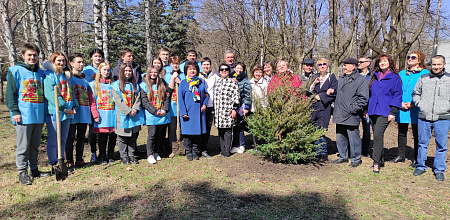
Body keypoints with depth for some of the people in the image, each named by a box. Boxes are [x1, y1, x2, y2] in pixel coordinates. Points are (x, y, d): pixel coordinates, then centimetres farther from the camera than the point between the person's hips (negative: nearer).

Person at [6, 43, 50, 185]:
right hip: (23, 116, -5)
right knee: (23, 146, 1)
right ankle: (22, 172, 12)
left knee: (35, 145, 13)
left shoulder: (41, 73, 13)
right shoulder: (15, 71, -1)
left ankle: (34, 169, 24)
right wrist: (14, 111, -12)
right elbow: (10, 93, -4)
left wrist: (44, 111, 14)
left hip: (39, 116, 5)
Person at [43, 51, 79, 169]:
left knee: (63, 140, 13)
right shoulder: (49, 75, -5)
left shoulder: (66, 75, 18)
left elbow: (71, 93, 18)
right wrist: (64, 108, -20)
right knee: (53, 141, 1)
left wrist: (74, 107, 2)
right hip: (54, 112, -7)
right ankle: (53, 163, 11)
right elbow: (50, 94, -16)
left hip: (67, 113, 7)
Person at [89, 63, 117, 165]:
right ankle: (102, 157, 13)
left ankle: (111, 156, 19)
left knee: (113, 136, 4)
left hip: (113, 115, 2)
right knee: (102, 137, 0)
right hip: (101, 116, -2)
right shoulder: (94, 84, 7)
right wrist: (95, 115, -9)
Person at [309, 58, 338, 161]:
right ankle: (321, 153, 10)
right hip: (314, 107, 4)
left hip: (325, 107, -4)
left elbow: (333, 92, -3)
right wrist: (314, 84, -5)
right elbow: (309, 92, 11)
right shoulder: (315, 77, 16)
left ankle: (322, 153, 0)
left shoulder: (331, 77, 6)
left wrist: (319, 96, -5)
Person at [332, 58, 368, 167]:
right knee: (340, 137, 13)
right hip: (339, 115, 7)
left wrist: (352, 108, -15)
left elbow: (363, 98, -11)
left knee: (353, 138, 0)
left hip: (351, 116, -7)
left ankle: (356, 159, 15)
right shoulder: (341, 79, 16)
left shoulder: (361, 80, -6)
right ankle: (343, 156, 28)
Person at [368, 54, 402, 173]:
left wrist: (393, 112, -9)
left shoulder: (395, 78, 3)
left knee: (378, 135, -15)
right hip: (373, 110, 5)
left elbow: (397, 95, -1)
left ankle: (377, 162, -8)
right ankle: (381, 159, 21)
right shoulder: (374, 77, 17)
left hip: (385, 112, -5)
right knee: (377, 135, 9)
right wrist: (367, 108, 16)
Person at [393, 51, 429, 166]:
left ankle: (416, 159, 15)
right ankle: (400, 155, 23)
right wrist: (400, 103, -4)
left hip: (416, 109, -4)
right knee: (401, 132, 11)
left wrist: (413, 104, -13)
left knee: (417, 134, 4)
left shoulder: (425, 73, -1)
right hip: (402, 109, 4)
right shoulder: (401, 73, 13)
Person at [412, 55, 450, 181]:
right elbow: (415, 93, 17)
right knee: (422, 143, 9)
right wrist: (420, 104, 3)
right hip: (424, 117, 1)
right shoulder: (423, 78, 8)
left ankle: (439, 170, 18)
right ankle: (421, 166, 23)